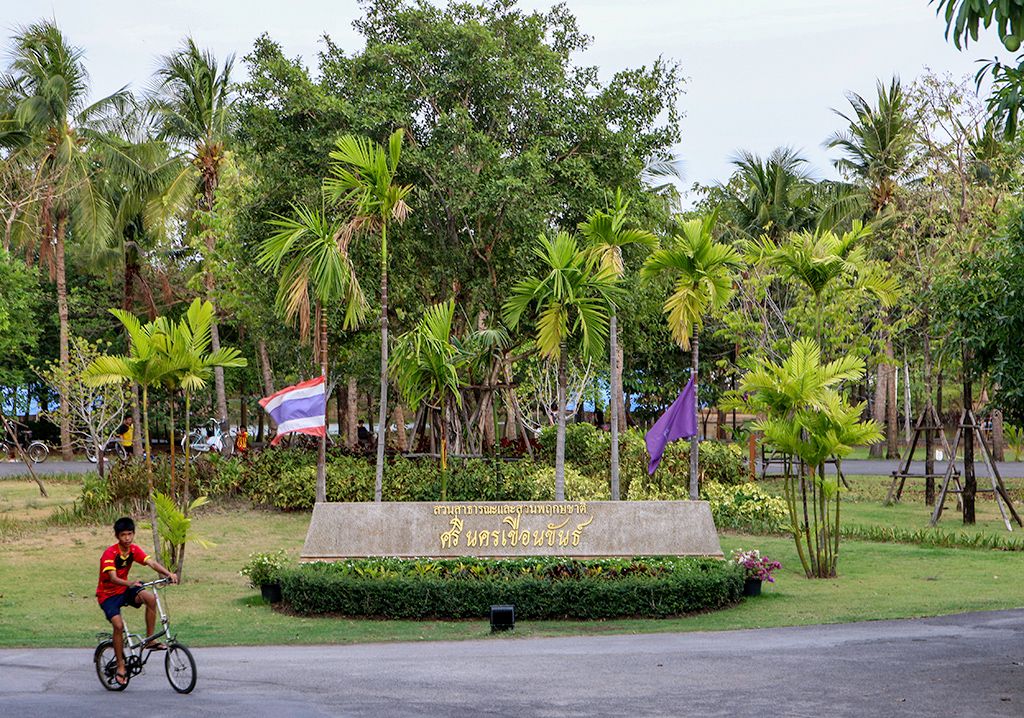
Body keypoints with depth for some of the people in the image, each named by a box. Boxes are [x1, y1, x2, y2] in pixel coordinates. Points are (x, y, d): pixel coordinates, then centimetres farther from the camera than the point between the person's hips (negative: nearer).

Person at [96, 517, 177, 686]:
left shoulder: (134, 550, -5)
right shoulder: (110, 553, -22)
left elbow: (151, 562, -18)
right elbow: (113, 578, -34)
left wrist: (168, 574, -36)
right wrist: (130, 583, -54)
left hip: (124, 590, 5)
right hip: (108, 594, -5)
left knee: (150, 598, -23)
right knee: (118, 625, -24)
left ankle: (150, 640, -13)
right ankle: (121, 666, -9)